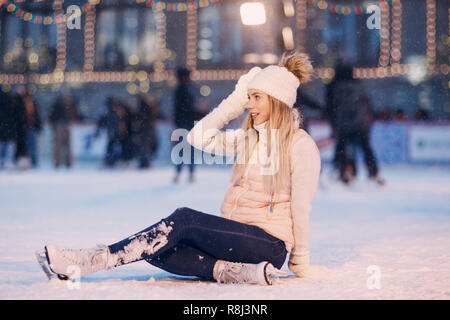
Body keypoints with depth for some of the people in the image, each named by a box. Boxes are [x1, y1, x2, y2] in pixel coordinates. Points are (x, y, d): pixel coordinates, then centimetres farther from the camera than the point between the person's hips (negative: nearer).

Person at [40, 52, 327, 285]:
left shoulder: (301, 145, -4)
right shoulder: (247, 139, 17)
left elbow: (301, 208, -5)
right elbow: (199, 137, 9)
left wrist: (301, 264, -4)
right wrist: (236, 100, 9)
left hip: (269, 244, -7)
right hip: (236, 239, 7)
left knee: (184, 219, -27)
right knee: (158, 251, -17)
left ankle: (92, 260, -31)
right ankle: (240, 272, -33)